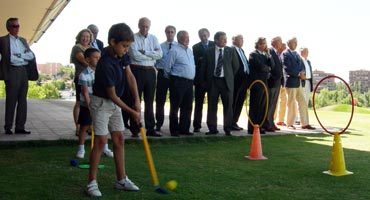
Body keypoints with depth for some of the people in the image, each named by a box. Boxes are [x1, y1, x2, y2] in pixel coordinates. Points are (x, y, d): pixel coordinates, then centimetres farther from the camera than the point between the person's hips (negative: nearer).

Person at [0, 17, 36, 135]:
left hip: (24, 72, 6)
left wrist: (19, 55, -6)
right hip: (12, 72, -5)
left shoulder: (23, 40, 18)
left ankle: (20, 127, 11)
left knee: (23, 101, 5)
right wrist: (24, 56, -6)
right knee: (11, 101, -2)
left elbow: (32, 55, 6)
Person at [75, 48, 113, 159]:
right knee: (84, 127, 5)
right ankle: (81, 149, 18)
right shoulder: (84, 74, -14)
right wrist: (89, 107, -20)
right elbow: (85, 92, -16)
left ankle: (105, 149, 18)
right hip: (86, 105, -4)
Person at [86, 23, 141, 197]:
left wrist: (137, 100, -11)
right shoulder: (106, 64, -28)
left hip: (114, 103, 8)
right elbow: (112, 94, -22)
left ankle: (121, 180, 16)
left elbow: (130, 76, -1)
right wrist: (132, 112, -16)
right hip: (101, 102, -8)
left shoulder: (121, 54, -5)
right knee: (101, 141, -10)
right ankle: (92, 182, 1)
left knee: (119, 139, 8)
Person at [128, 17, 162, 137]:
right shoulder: (133, 38, -2)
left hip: (150, 72, 4)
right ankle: (135, 129, 10)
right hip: (137, 71, -4)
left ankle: (150, 129, 15)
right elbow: (135, 55, -15)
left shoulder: (153, 38, 10)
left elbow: (159, 54, -3)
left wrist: (145, 52, -11)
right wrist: (152, 56, -6)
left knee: (149, 101, 9)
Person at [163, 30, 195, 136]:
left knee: (187, 107, 10)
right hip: (178, 82, -7)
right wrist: (171, 79, 3)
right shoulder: (174, 50, -8)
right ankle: (174, 130, 8)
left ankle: (184, 129, 20)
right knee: (175, 107, 0)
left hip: (189, 82, 8)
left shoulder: (190, 51, 16)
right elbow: (167, 67, -8)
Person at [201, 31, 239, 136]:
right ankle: (212, 128, 14)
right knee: (212, 106, 4)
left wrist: (230, 76, 12)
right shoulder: (208, 52, 1)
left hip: (226, 81, 0)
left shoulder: (231, 51, 2)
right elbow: (204, 67, 7)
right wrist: (204, 81, 8)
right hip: (212, 81, 0)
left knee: (228, 106, 2)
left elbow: (236, 66, 10)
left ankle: (227, 129, 10)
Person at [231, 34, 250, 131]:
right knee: (235, 102, -2)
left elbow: (246, 63, 17)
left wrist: (247, 76, 5)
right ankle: (232, 123, 6)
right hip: (237, 81, -8)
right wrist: (243, 74, -14)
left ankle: (234, 122, 20)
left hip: (244, 81, 8)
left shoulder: (241, 50, 18)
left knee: (240, 102, 11)